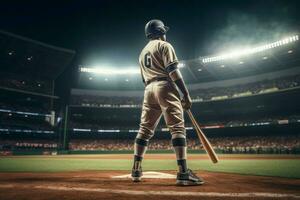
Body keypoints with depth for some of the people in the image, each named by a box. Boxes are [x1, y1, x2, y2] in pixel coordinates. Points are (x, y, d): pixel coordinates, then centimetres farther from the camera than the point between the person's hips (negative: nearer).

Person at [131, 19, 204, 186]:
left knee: (145, 130, 9)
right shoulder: (164, 45, 5)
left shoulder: (143, 52, 27)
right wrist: (186, 94, -11)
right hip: (165, 87, -7)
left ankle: (136, 170, 10)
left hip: (148, 90, 7)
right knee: (177, 128, -11)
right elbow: (173, 71, -9)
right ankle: (183, 173, -18)